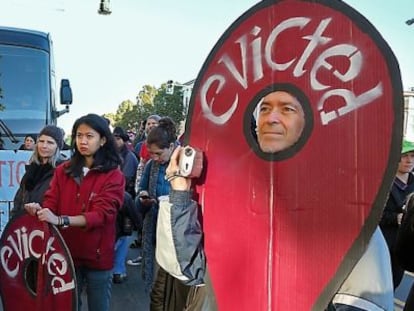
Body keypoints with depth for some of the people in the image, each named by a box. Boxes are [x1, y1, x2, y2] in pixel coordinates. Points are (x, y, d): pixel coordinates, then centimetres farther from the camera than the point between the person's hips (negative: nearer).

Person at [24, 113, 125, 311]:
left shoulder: (114, 176, -9)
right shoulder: (63, 171, 5)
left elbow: (102, 214, -19)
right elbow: (51, 204, 1)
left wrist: (60, 220, -32)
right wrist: (40, 210, -24)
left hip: (97, 255, -3)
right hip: (66, 252, 3)